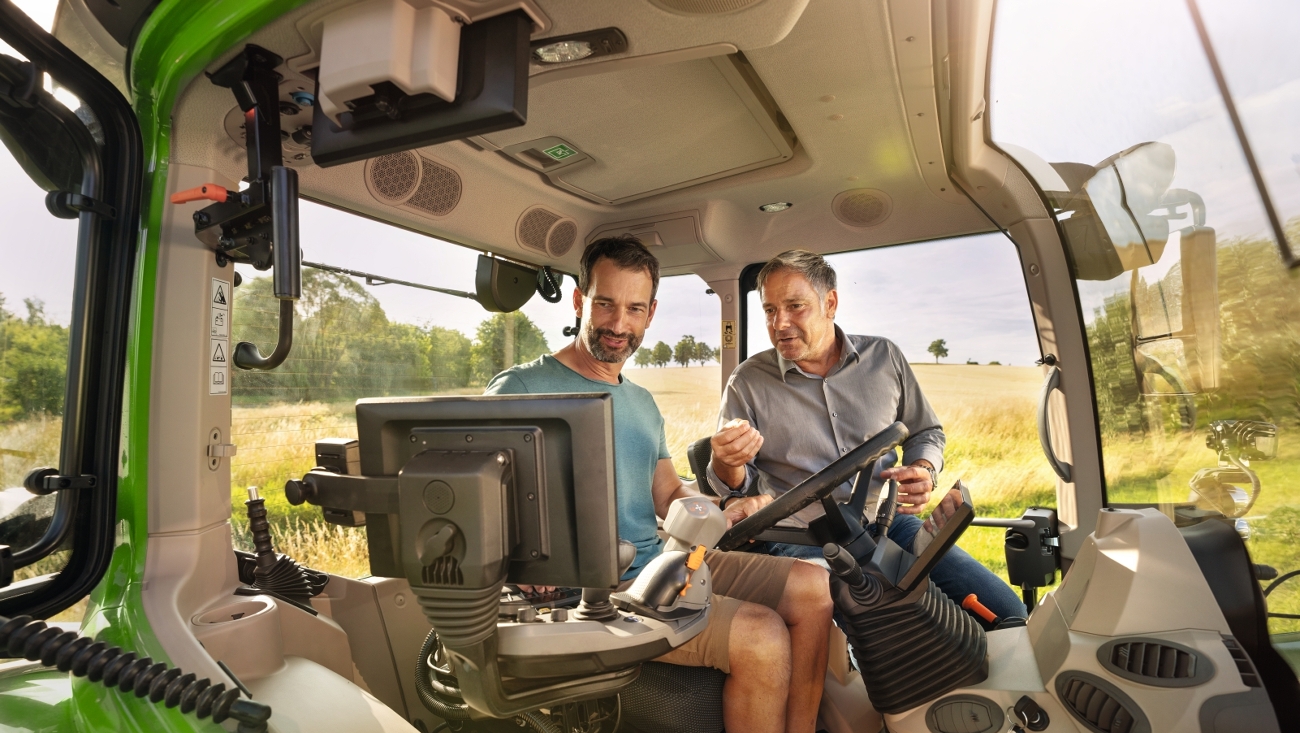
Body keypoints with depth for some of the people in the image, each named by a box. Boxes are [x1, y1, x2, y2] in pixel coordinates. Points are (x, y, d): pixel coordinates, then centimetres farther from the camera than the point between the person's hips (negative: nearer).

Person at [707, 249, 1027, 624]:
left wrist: (923, 471, -3)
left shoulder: (884, 357, 6)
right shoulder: (748, 383, -1)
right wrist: (727, 464, -22)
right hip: (805, 541, -3)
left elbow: (926, 433, 19)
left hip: (888, 522, 4)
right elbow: (732, 487, 2)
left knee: (1008, 613, -7)